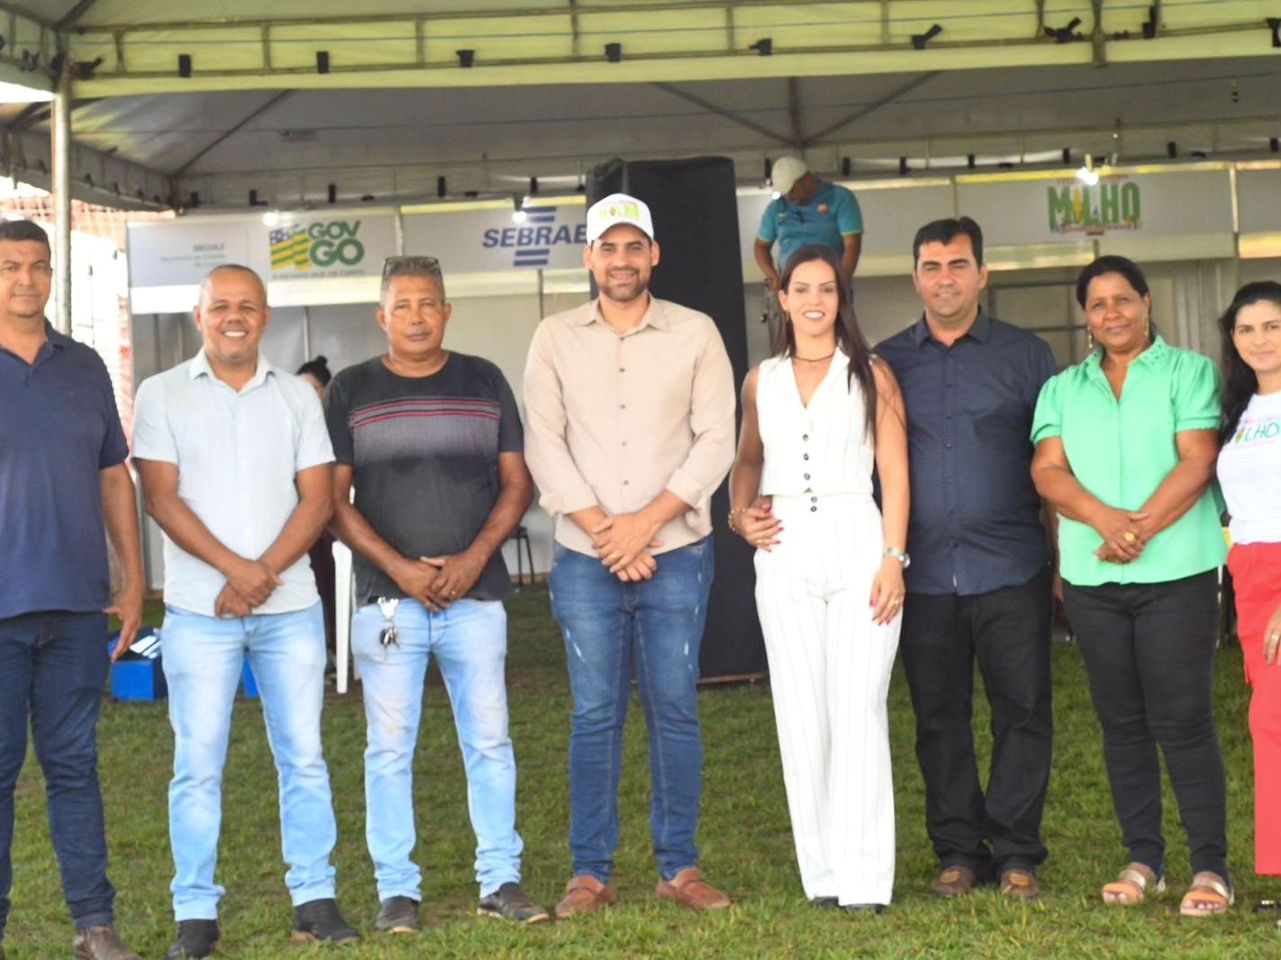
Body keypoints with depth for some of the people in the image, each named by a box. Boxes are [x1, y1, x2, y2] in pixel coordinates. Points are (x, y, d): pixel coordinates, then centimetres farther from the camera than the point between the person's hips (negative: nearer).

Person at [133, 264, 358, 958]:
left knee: (303, 757, 4)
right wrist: (235, 568, -15)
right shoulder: (162, 394, 4)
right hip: (198, 609, -2)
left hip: (290, 607, 2)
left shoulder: (296, 397, 9)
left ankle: (314, 898, 13)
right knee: (198, 763, 0)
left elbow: (317, 497, 3)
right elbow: (161, 496, -4)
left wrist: (266, 573, -11)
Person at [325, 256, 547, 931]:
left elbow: (516, 483, 7)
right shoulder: (351, 391, 5)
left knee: (489, 741, 4)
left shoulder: (484, 382, 8)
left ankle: (501, 881, 13)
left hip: (475, 595, 1)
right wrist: (399, 568, -10)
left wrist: (474, 558, -7)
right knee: (390, 747, 2)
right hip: (386, 599, -1)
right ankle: (397, 889, 11)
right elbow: (334, 500, 1)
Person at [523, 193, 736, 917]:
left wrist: (645, 522, -10)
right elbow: (545, 445, 0)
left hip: (677, 555, 0)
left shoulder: (696, 334, 3)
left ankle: (680, 866, 13)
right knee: (596, 714, 3)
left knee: (676, 711, 3)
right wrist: (602, 530, -9)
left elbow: (716, 441, -2)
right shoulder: (555, 340, 6)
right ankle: (591, 872, 10)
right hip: (585, 559, 1)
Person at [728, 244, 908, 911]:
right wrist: (741, 513, 6)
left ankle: (864, 878, -2)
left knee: (858, 713, -6)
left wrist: (893, 558, -8)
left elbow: (895, 474, 0)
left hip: (858, 548, -3)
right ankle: (822, 874, 11)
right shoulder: (761, 381, 12)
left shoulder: (872, 376, 4)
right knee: (801, 719, 3)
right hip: (784, 554, 3)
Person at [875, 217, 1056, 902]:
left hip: (1009, 569, -1)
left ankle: (1016, 853, 11)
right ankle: (958, 851, 18)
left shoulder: (1025, 355, 5)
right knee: (938, 718, 7)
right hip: (923, 574, 2)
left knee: (1022, 713, 1)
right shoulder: (887, 363, 9)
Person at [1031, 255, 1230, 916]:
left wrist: (1141, 529, -17)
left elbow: (1196, 462, -7)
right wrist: (1104, 518, -16)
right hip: (1091, 578, 4)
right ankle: (1143, 857, 17)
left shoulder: (1189, 371, 4)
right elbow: (1047, 471, 2)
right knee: (1121, 720, 8)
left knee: (1182, 718, -6)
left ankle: (1210, 865, 0)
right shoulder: (1062, 389, 15)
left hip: (1176, 570, -4)